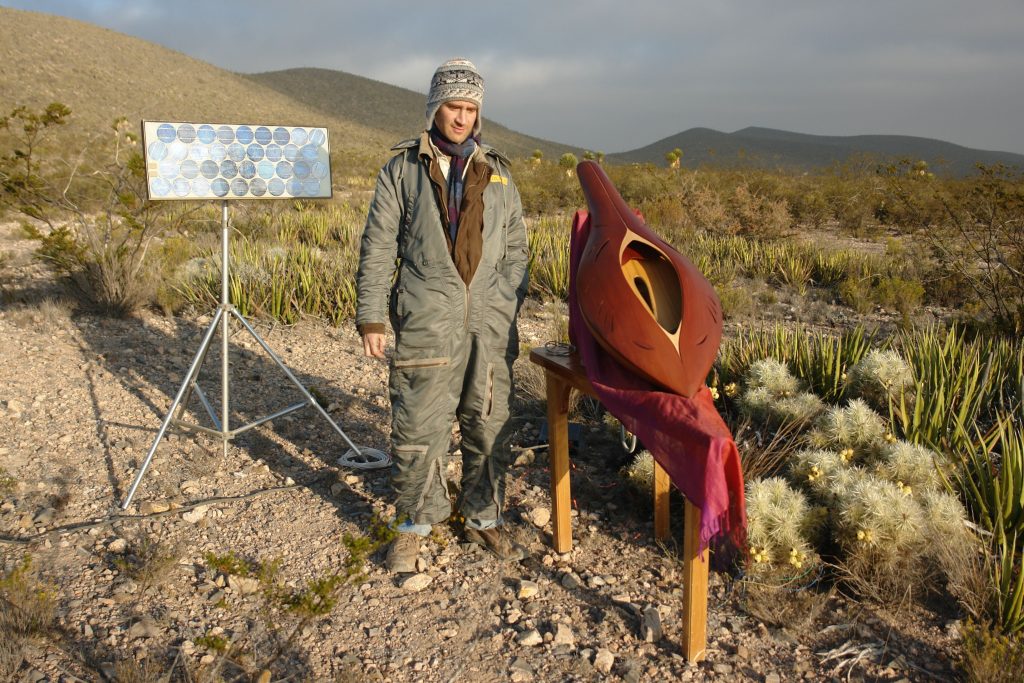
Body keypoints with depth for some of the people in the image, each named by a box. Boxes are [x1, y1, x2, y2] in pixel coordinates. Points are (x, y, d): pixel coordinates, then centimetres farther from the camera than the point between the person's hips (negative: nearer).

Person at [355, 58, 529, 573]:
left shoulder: (497, 173, 14)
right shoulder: (402, 168, 6)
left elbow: (515, 249, 16)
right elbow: (377, 248, 3)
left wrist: (508, 311, 7)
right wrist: (371, 318, -3)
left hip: (489, 323, 3)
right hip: (427, 322, -3)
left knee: (489, 424, 8)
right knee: (417, 427, -1)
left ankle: (484, 517, 26)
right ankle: (415, 524, 18)